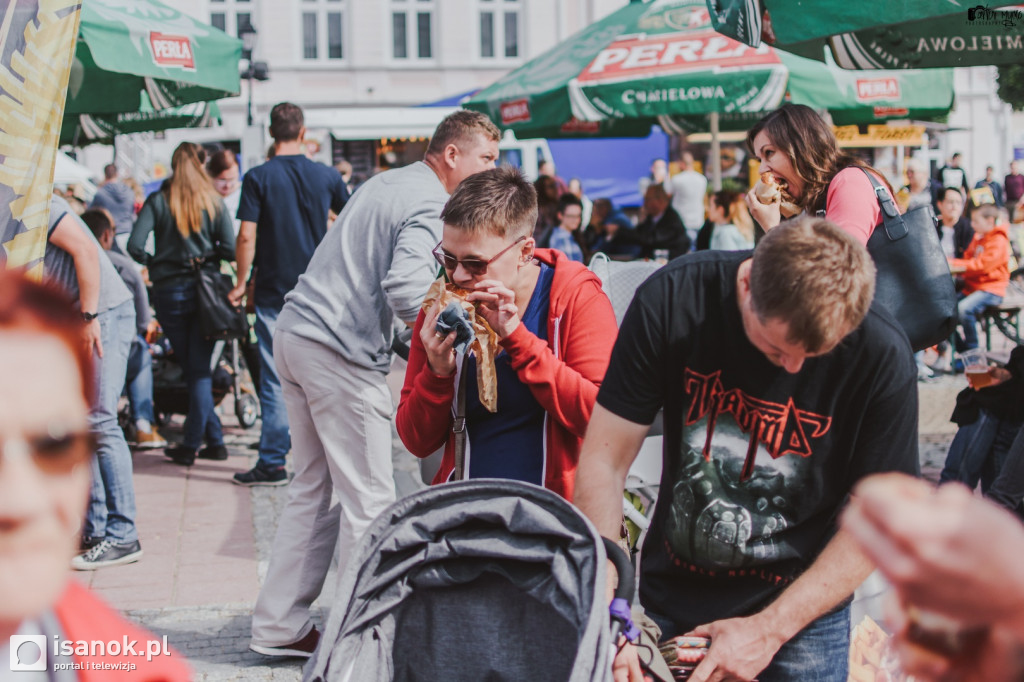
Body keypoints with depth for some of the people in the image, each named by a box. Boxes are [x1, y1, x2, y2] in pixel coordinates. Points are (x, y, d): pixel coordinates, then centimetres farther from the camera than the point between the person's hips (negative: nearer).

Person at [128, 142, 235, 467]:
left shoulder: (158, 201, -2)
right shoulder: (214, 201, 0)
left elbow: (134, 247, -11)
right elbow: (231, 249, -7)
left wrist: (153, 262, 8)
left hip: (170, 291, -1)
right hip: (206, 290, 1)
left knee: (191, 369, 10)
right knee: (201, 369, 7)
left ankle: (215, 439, 11)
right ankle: (192, 443, 5)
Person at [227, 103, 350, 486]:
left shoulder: (259, 178, -8)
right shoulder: (327, 176, 2)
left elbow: (246, 236, -12)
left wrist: (241, 283, -1)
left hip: (274, 293, -3)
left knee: (275, 380, 0)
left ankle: (273, 464, 2)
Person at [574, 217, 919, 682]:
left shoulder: (882, 355, -19)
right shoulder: (674, 299, -18)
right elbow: (603, 464, -14)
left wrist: (768, 629, -16)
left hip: (800, 609, -1)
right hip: (667, 597, 1)